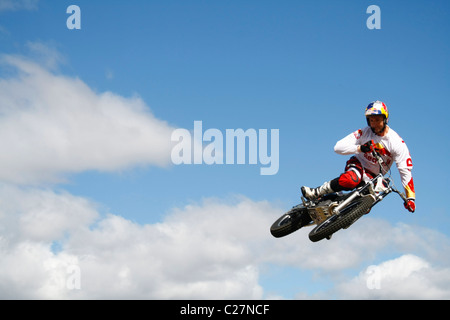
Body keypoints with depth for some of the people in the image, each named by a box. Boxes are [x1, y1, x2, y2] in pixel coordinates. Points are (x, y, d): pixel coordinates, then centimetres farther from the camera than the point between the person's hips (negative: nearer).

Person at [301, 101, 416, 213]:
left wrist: (410, 197, -21)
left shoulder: (396, 142, -11)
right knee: (351, 180, -40)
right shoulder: (364, 133, -10)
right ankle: (315, 193, -31)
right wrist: (360, 148, -33)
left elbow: (405, 170, -13)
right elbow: (338, 147, -16)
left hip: (374, 176, 2)